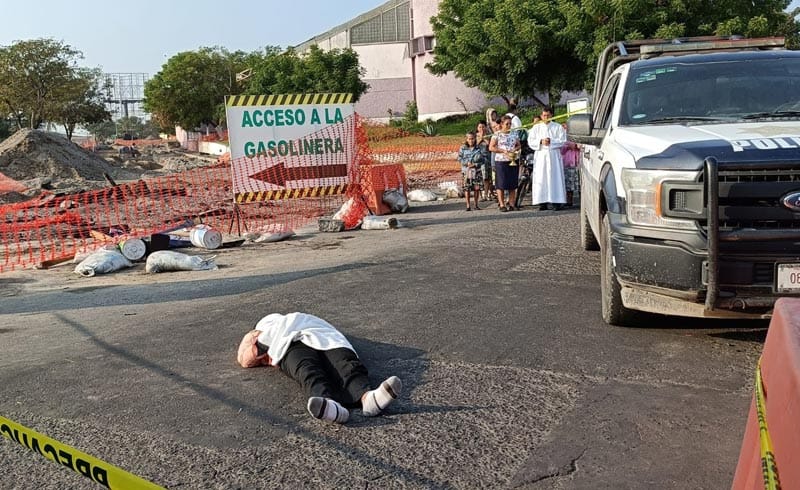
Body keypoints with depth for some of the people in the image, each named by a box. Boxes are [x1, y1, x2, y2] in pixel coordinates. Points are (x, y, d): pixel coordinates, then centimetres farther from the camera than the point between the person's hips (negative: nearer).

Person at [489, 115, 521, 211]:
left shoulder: (514, 134, 12)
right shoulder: (497, 134, -2)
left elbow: (518, 145, 18)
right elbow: (491, 147, -6)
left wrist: (515, 149, -4)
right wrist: (503, 151, -13)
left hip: (513, 161, 4)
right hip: (501, 161, -4)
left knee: (513, 184, 3)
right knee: (501, 184, -5)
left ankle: (511, 204, 8)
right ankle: (502, 205, 0)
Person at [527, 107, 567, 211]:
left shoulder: (558, 127, 7)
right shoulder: (536, 128, 12)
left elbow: (562, 140, -1)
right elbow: (530, 141, 4)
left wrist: (551, 141, -13)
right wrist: (541, 141, -11)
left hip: (554, 155, -2)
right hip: (540, 155, 2)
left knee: (554, 178, -5)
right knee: (541, 179, -3)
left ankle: (556, 202, -5)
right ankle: (543, 202, -1)